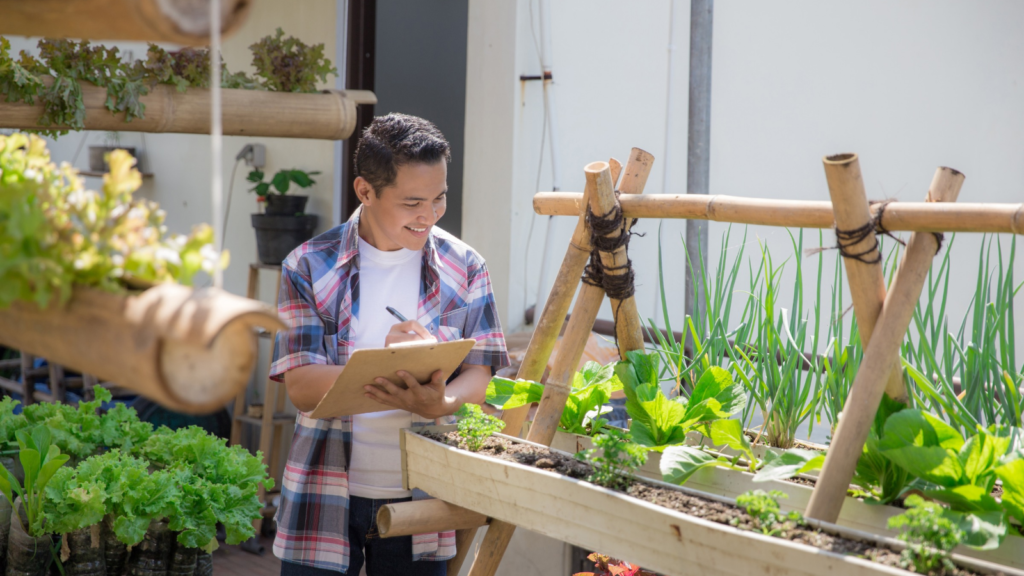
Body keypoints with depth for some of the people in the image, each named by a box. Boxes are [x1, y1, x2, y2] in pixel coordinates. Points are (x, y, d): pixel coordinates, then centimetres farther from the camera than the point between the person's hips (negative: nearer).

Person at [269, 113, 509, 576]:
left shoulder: (465, 269, 2)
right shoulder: (309, 267, -3)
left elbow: (478, 375, -2)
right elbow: (301, 387, -10)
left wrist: (440, 403, -25)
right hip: (325, 498, -1)